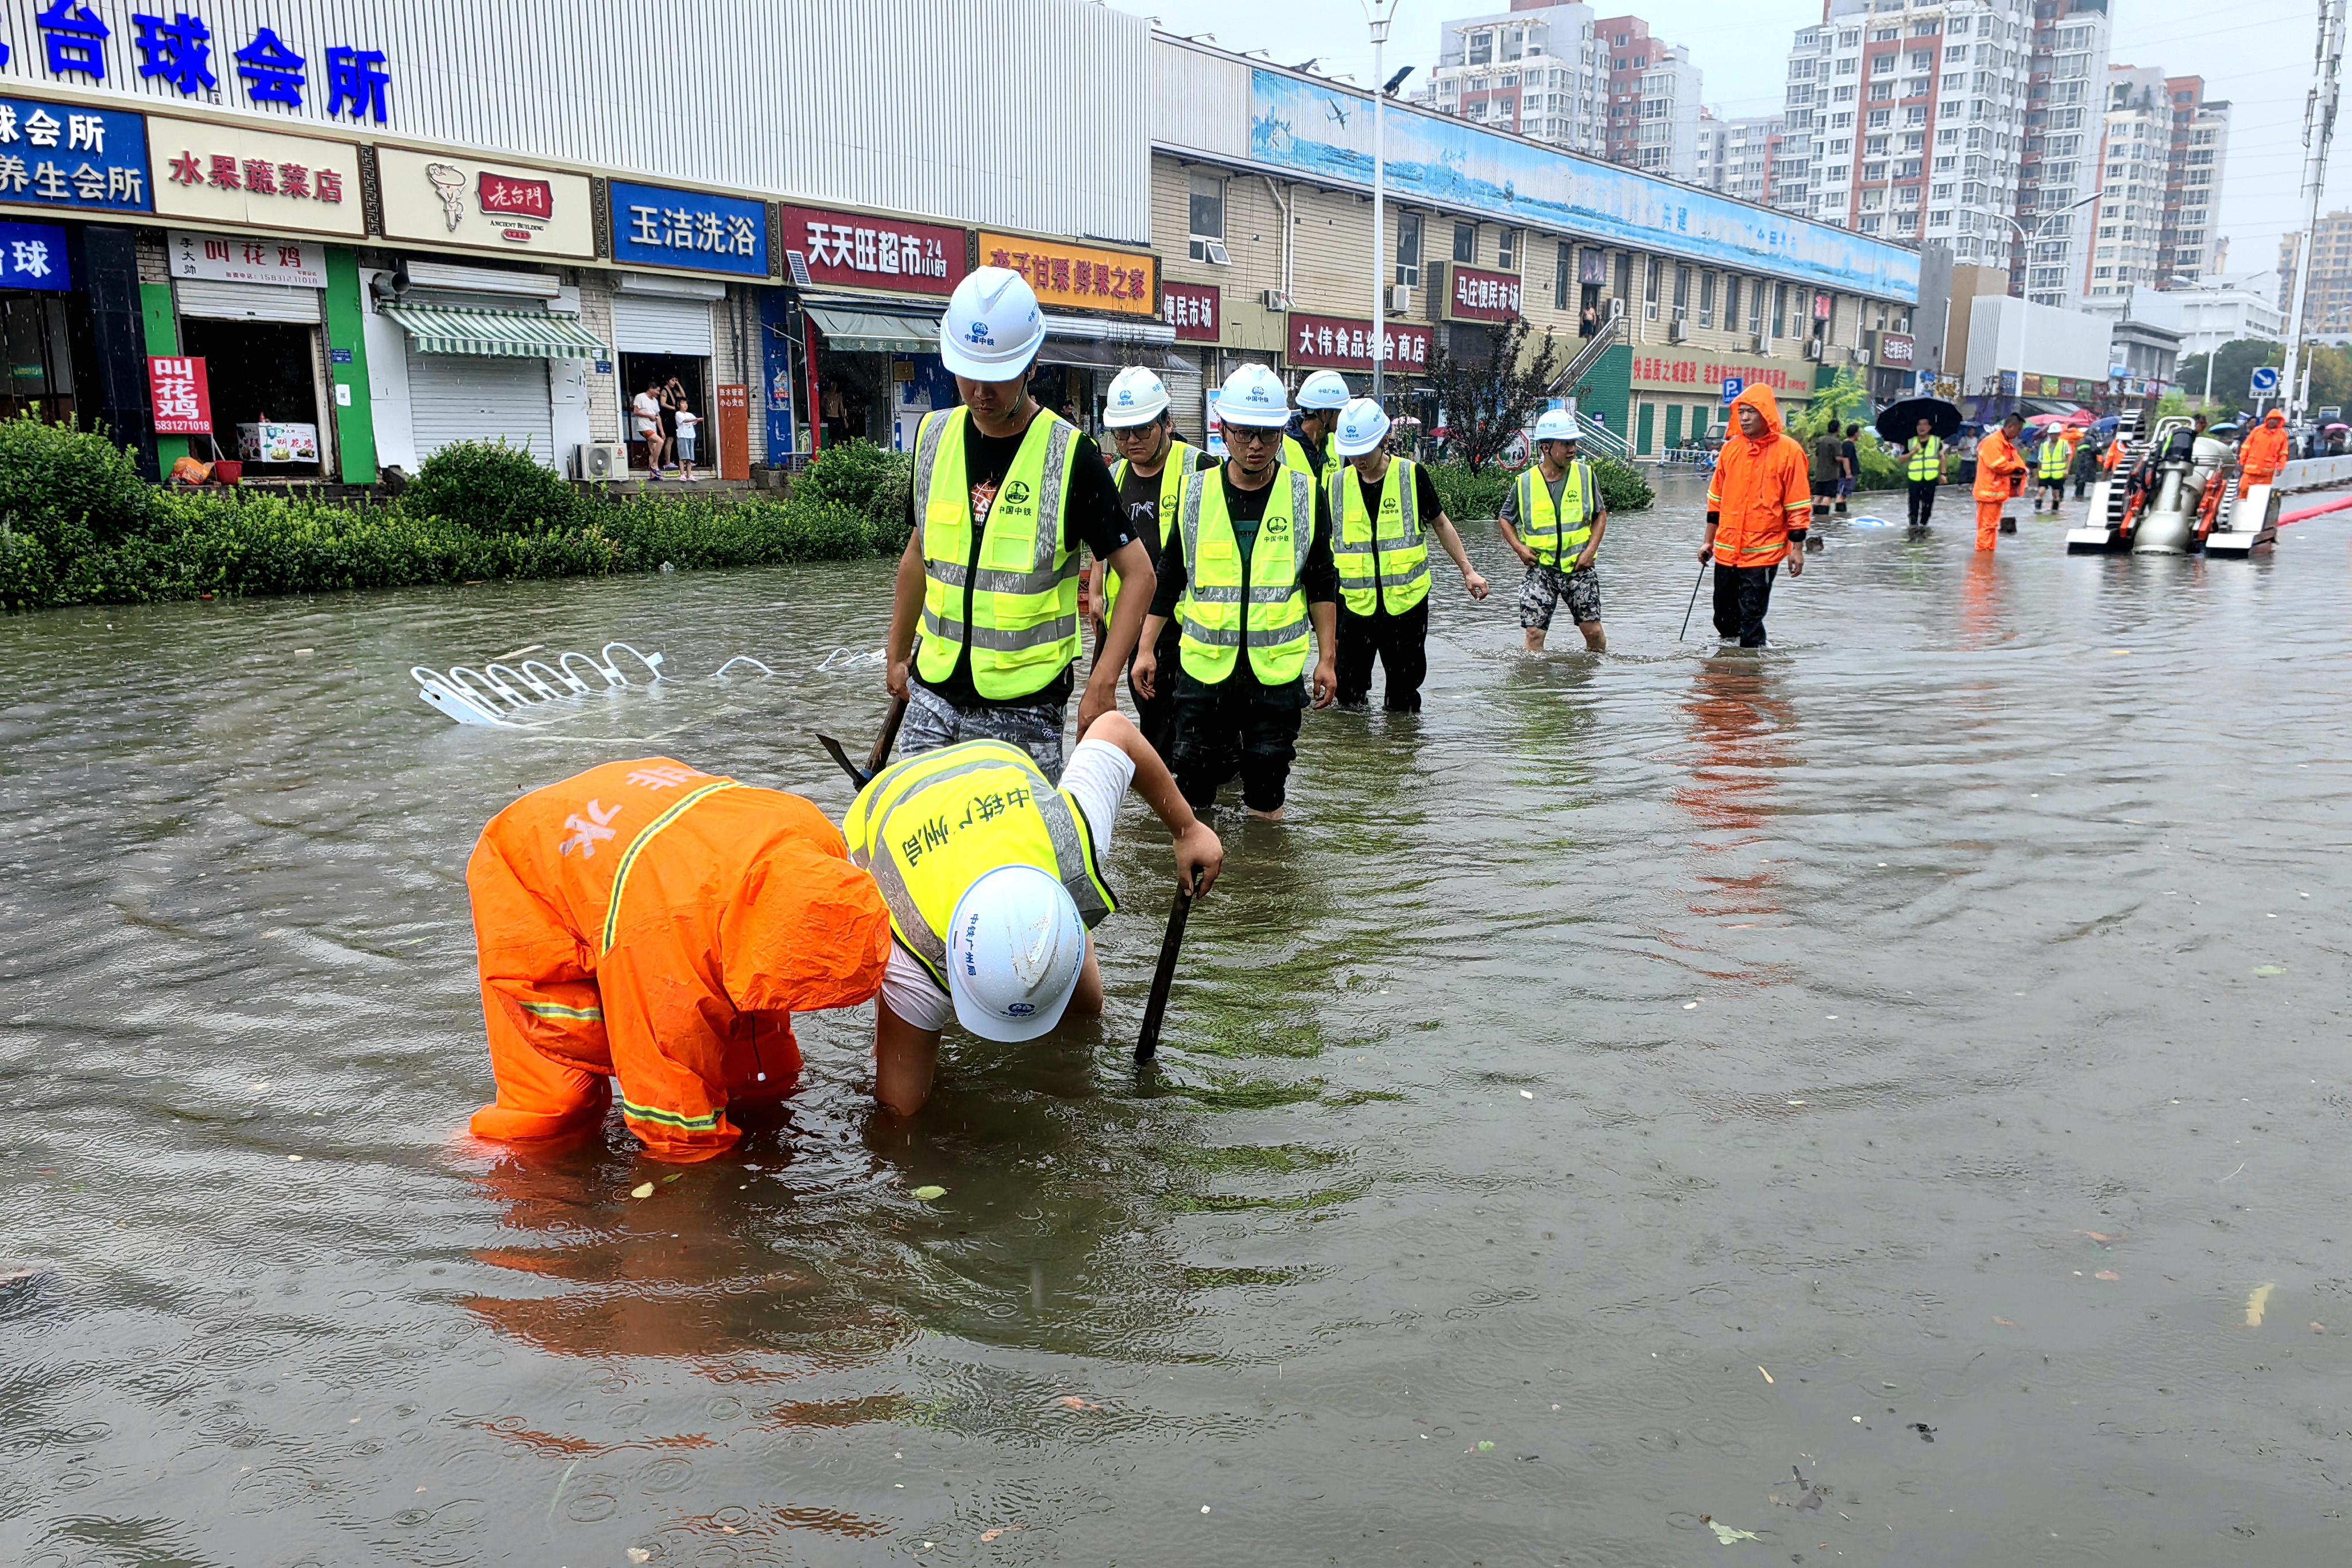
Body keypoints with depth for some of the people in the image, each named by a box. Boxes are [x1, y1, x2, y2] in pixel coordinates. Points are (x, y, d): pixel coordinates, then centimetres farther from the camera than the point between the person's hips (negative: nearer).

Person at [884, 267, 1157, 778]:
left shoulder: (1069, 455, -10)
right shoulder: (934, 436, 5)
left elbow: (1138, 573, -9)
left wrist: (1102, 684, -17)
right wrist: (897, 656, 21)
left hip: (1025, 709, -4)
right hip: (933, 696, 4)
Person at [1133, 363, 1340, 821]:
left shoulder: (1306, 495, 1)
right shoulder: (1194, 493, 2)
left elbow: (1322, 584, 6)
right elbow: (1168, 578, 9)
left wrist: (1327, 658, 4)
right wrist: (1147, 648, 7)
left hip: (1277, 667, -1)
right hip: (1203, 663, 1)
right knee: (1194, 778, 3)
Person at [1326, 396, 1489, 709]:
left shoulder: (1412, 475, -3)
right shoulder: (1336, 483, 3)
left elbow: (1440, 523, 9)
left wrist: (1468, 571, 6)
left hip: (1407, 603, -1)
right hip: (1354, 604, 2)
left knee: (1404, 703, 6)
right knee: (1348, 696, 3)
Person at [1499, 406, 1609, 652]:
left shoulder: (1585, 475, -1)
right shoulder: (1525, 482, -4)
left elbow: (1600, 515, 10)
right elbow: (1506, 519, 11)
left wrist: (1591, 550, -3)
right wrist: (1519, 548, -4)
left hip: (1579, 567, 1)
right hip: (1541, 569, -1)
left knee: (1593, 631, 3)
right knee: (1534, 633, -6)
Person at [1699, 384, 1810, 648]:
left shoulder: (1789, 451, -6)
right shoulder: (1731, 448, 8)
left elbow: (1798, 507, -5)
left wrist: (1796, 549, -7)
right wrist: (1709, 541, 15)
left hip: (1763, 552, -5)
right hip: (1726, 550, 5)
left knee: (1751, 617, -5)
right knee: (1723, 615, 12)